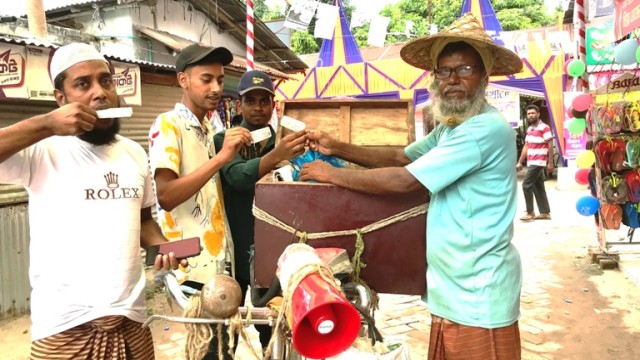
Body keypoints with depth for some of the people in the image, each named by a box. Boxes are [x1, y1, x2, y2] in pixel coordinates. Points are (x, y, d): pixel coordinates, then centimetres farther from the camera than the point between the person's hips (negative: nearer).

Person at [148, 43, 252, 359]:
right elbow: (166, 196, -24)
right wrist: (220, 158, -29)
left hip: (221, 261, 8)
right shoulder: (167, 125, -12)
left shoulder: (208, 127, 13)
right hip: (194, 267, -8)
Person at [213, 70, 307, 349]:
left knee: (272, 327, 12)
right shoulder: (224, 141, -4)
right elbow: (238, 177, -27)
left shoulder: (282, 143, 8)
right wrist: (275, 156, -43)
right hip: (234, 250, -3)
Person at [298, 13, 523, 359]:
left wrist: (332, 174, -14)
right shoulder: (450, 126, 12)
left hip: (477, 296, -9)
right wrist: (337, 148, -2)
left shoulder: (487, 129, -22)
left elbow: (404, 180, -25)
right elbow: (399, 157, 10)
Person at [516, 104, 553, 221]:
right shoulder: (529, 129, 16)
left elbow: (550, 145, -11)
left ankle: (530, 212, -1)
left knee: (526, 185, -9)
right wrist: (520, 162, 16)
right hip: (532, 163, 9)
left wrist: (550, 163, -14)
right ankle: (545, 212, 16)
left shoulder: (544, 128, -9)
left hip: (538, 162, -9)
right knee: (539, 187, 10)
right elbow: (526, 146, 19)